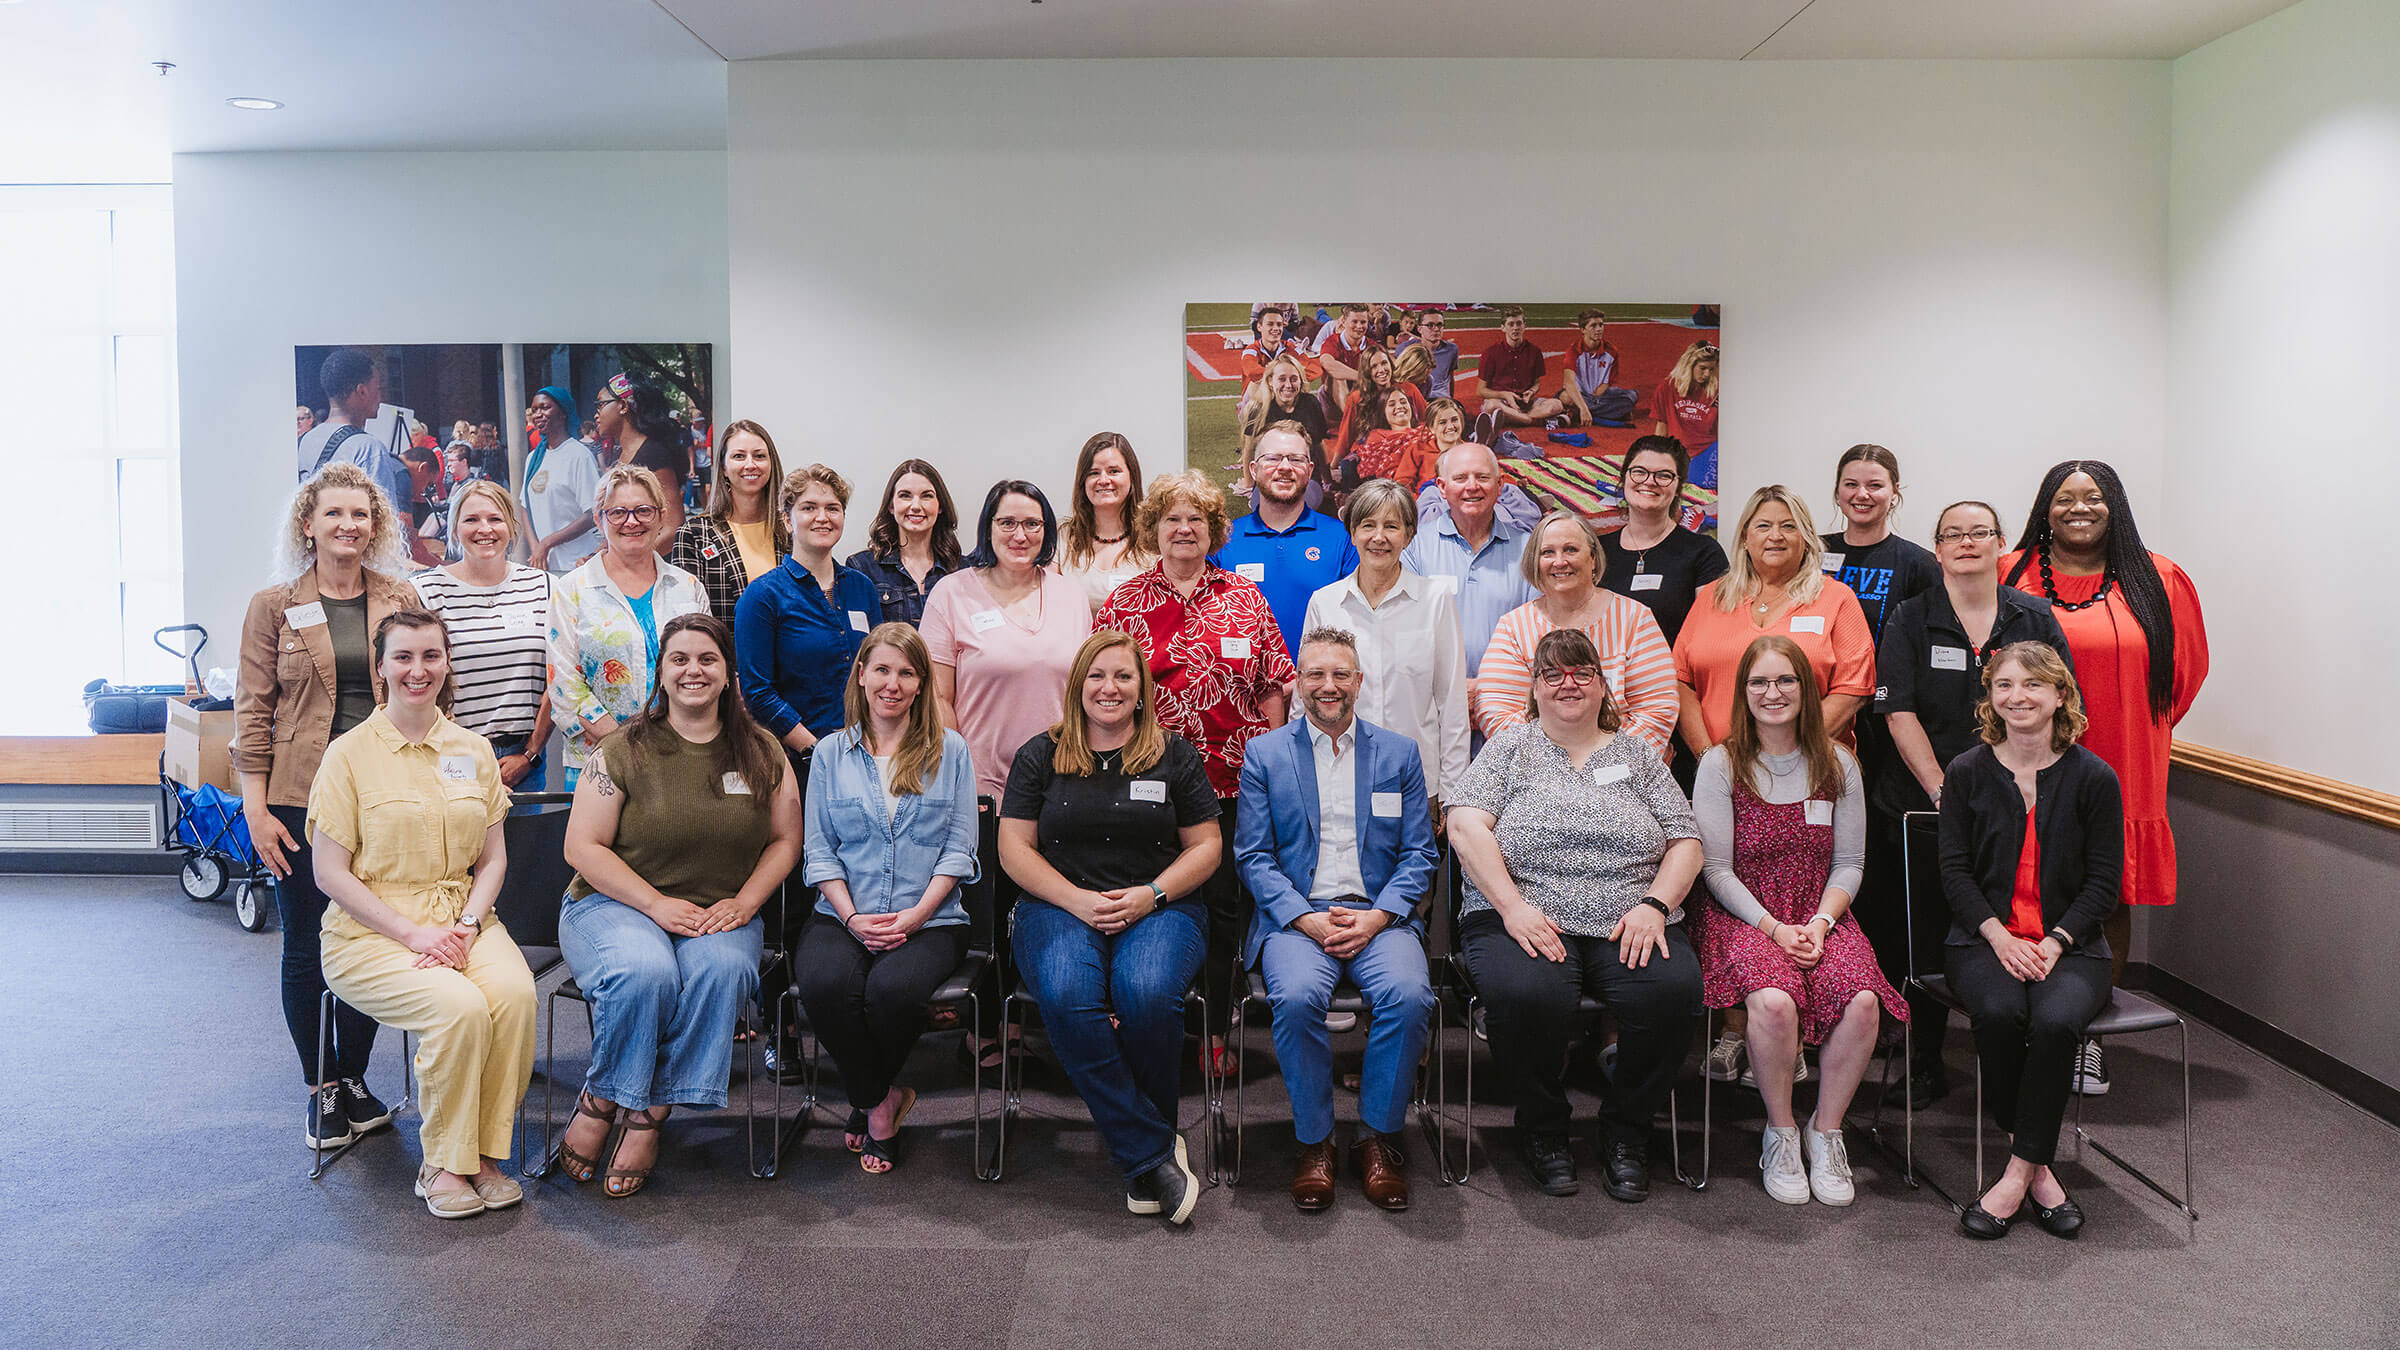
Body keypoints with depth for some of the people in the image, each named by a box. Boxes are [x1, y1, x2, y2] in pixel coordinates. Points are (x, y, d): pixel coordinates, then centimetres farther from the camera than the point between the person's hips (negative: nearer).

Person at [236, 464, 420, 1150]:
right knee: (305, 947, 5)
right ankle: (320, 1088, 20)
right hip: (301, 799, -1)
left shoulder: (402, 602, 7)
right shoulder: (273, 607, 3)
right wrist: (256, 808, -5)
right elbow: (253, 713, 1)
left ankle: (355, 1080, 23)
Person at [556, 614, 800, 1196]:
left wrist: (743, 902, -6)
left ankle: (647, 1117, -21)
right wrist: (658, 905, -14)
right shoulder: (623, 750, -1)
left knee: (721, 969, -32)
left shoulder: (759, 751, 8)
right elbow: (583, 846, -4)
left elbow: (785, 839, 12)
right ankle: (601, 1102, -11)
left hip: (723, 914, 2)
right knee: (646, 972, -35)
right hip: (616, 904, -2)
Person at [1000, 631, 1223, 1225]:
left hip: (1160, 906, 0)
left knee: (1147, 991, -34)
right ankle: (1153, 1155, -25)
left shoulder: (1175, 756, 11)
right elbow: (1015, 848, 6)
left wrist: (1150, 894, -8)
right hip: (1059, 905, 1)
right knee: (1067, 996, -33)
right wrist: (1078, 901, -9)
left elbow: (1205, 846, 10)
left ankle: (1140, 1153, -12)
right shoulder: (1040, 756, 11)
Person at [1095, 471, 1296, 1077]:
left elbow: (1273, 686, 9)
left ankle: (1217, 1030, 18)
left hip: (1233, 778, 1)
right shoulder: (1124, 602, 6)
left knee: (1225, 902, 6)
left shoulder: (1245, 597, 8)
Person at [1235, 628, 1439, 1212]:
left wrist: (1377, 917, -9)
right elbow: (1252, 855, 3)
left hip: (1379, 915, 1)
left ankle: (1379, 1136, -8)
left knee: (1409, 994, -29)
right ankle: (1314, 1142, -10)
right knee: (1297, 996, -32)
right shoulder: (1264, 754, 9)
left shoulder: (1399, 752, 13)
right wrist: (1308, 920, -11)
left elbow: (1419, 853, 9)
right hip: (1296, 915, -1)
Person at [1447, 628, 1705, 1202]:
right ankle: (1542, 1128, -4)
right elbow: (1466, 825, -2)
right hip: (1527, 919, -2)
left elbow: (1686, 842, 13)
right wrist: (1512, 906, -14)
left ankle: (1627, 1132, -2)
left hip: (1629, 926, 2)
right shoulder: (1510, 747, 12)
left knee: (1673, 992, -29)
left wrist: (1654, 905, -6)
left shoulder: (1637, 754, 18)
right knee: (1525, 995, -34)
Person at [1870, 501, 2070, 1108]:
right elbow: (1899, 713, -5)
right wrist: (1943, 791, -13)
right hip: (1925, 803, -1)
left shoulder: (2036, 618, 7)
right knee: (1927, 937, 1)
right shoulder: (1910, 619, 3)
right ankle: (1924, 1064, 15)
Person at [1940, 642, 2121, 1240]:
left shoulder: (2094, 777, 3)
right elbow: (1955, 870, 3)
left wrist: (2054, 943, -12)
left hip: (2071, 944, 0)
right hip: (1984, 938, 1)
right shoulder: (1967, 773, 6)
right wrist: (2000, 936, -12)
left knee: (2056, 1019, -32)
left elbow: (2104, 880, 2)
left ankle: (2019, 1172, -20)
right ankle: (2036, 1165, -15)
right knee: (1998, 1012, -31)